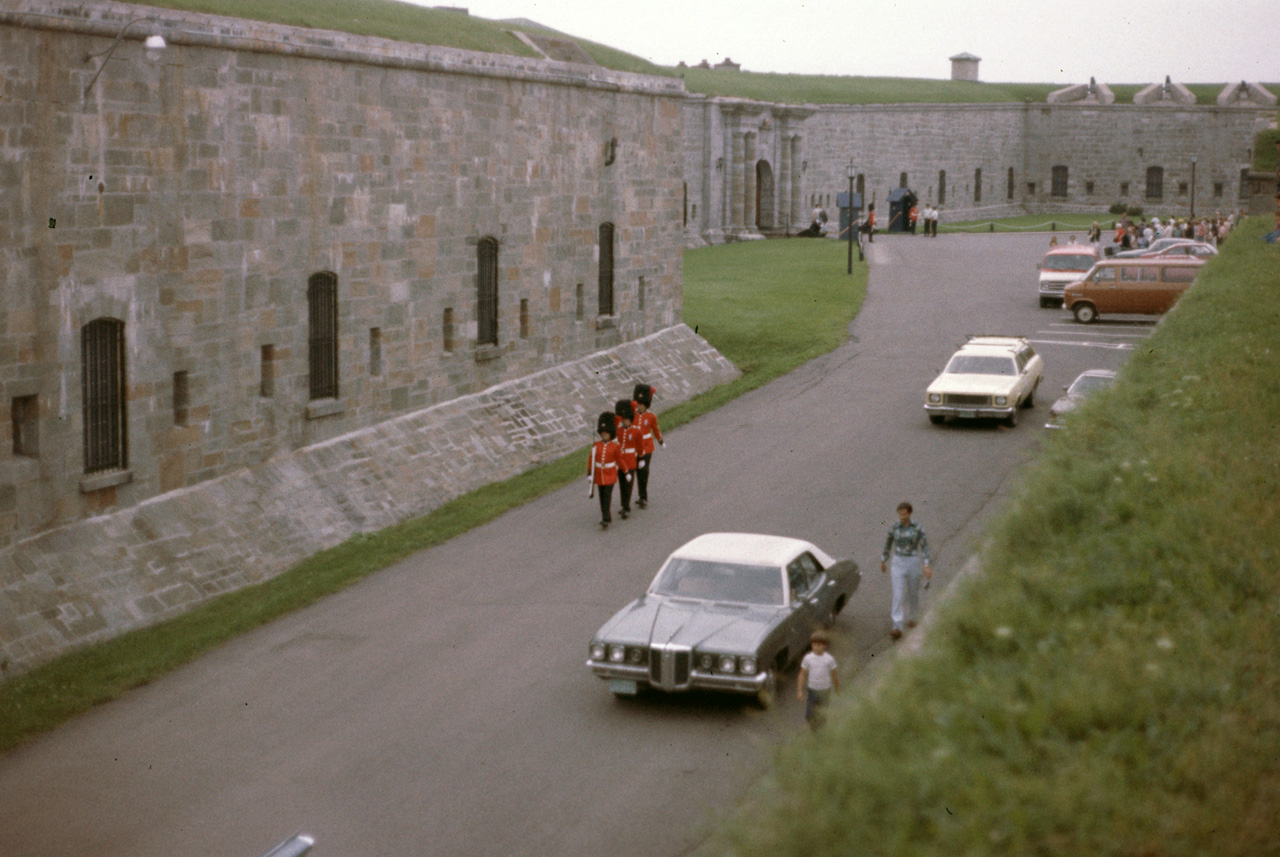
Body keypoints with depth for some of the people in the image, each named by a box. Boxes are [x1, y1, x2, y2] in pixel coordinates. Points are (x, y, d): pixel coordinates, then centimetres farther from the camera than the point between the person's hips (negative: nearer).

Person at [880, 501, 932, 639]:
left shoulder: (917, 528, -8)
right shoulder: (894, 528, -4)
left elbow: (924, 546, -9)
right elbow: (887, 545, 10)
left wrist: (926, 566, -20)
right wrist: (883, 562, 18)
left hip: (913, 562, 0)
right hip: (898, 562, 0)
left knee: (913, 592, 17)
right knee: (898, 595, -9)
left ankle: (911, 617, 45)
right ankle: (898, 629, -13)